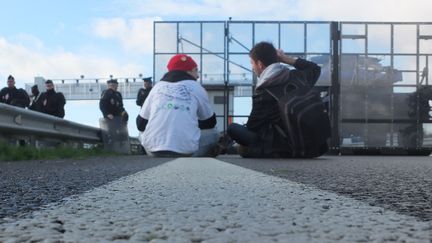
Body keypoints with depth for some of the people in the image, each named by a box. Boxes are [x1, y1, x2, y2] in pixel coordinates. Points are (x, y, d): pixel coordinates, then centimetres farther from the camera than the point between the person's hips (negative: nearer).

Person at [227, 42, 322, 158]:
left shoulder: (263, 91, -17)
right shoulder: (297, 77, 1)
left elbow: (252, 126, -6)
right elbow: (315, 69, 26)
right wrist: (286, 59, 18)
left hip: (280, 148, -7)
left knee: (232, 128, -4)